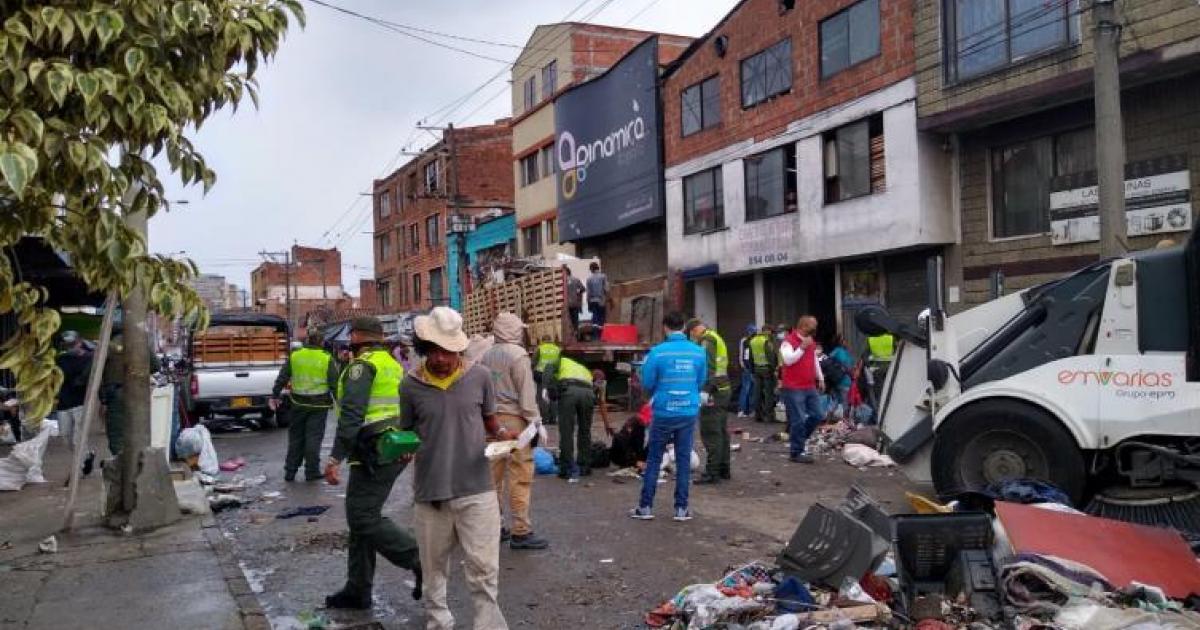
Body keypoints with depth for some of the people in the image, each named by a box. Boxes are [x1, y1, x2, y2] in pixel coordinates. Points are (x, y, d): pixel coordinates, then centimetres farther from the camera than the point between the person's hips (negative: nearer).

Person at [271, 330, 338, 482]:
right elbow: (335, 384, -4)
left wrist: (274, 396, 14)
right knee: (314, 438, 3)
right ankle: (312, 472, 6)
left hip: (298, 403, 3)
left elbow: (282, 378, 5)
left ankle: (290, 472, 16)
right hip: (319, 405, -2)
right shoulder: (327, 359, -5)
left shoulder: (294, 356, 2)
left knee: (295, 438, 12)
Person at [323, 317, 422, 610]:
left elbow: (351, 415, -20)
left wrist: (335, 458, -21)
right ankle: (358, 590, 19)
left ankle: (421, 561, -10)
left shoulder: (362, 365, -9)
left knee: (363, 518, -7)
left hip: (374, 452, -9)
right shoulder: (393, 364, 19)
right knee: (362, 515, 14)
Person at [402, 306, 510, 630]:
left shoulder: (479, 376, -2)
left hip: (476, 489, -1)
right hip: (430, 491, 1)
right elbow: (406, 433, 12)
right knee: (434, 568, 14)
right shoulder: (411, 385, -2)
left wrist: (503, 434, -8)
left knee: (483, 568, 0)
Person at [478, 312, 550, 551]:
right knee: (520, 477, -3)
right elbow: (526, 393, -12)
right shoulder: (518, 355, -9)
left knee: (494, 474, 12)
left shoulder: (486, 356, 9)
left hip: (491, 419, 7)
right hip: (514, 419, -7)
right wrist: (534, 423, -8)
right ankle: (521, 532, -2)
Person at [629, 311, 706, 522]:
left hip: (664, 412, -2)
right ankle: (681, 508, 14)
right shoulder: (699, 352, -3)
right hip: (689, 412, 2)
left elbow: (647, 384, -5)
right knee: (684, 460, 10)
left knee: (654, 460, 9)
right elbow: (701, 382, 6)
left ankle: (646, 507, 13)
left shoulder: (657, 352, -12)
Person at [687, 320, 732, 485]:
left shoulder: (706, 339, -10)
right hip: (724, 389, 10)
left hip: (713, 391, -10)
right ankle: (723, 469, 24)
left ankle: (712, 472, -5)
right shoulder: (716, 338, 20)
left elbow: (708, 366, -21)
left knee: (710, 432, -7)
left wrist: (705, 390, -25)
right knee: (721, 430, 16)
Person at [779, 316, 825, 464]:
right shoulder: (789, 341, -9)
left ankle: (799, 438, 27)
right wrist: (802, 347, -21)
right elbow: (788, 359, -22)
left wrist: (820, 378, 29)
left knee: (816, 415, 7)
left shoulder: (811, 342, 16)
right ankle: (797, 452, 2)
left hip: (810, 387, 8)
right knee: (798, 420, -6)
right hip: (794, 388, -8)